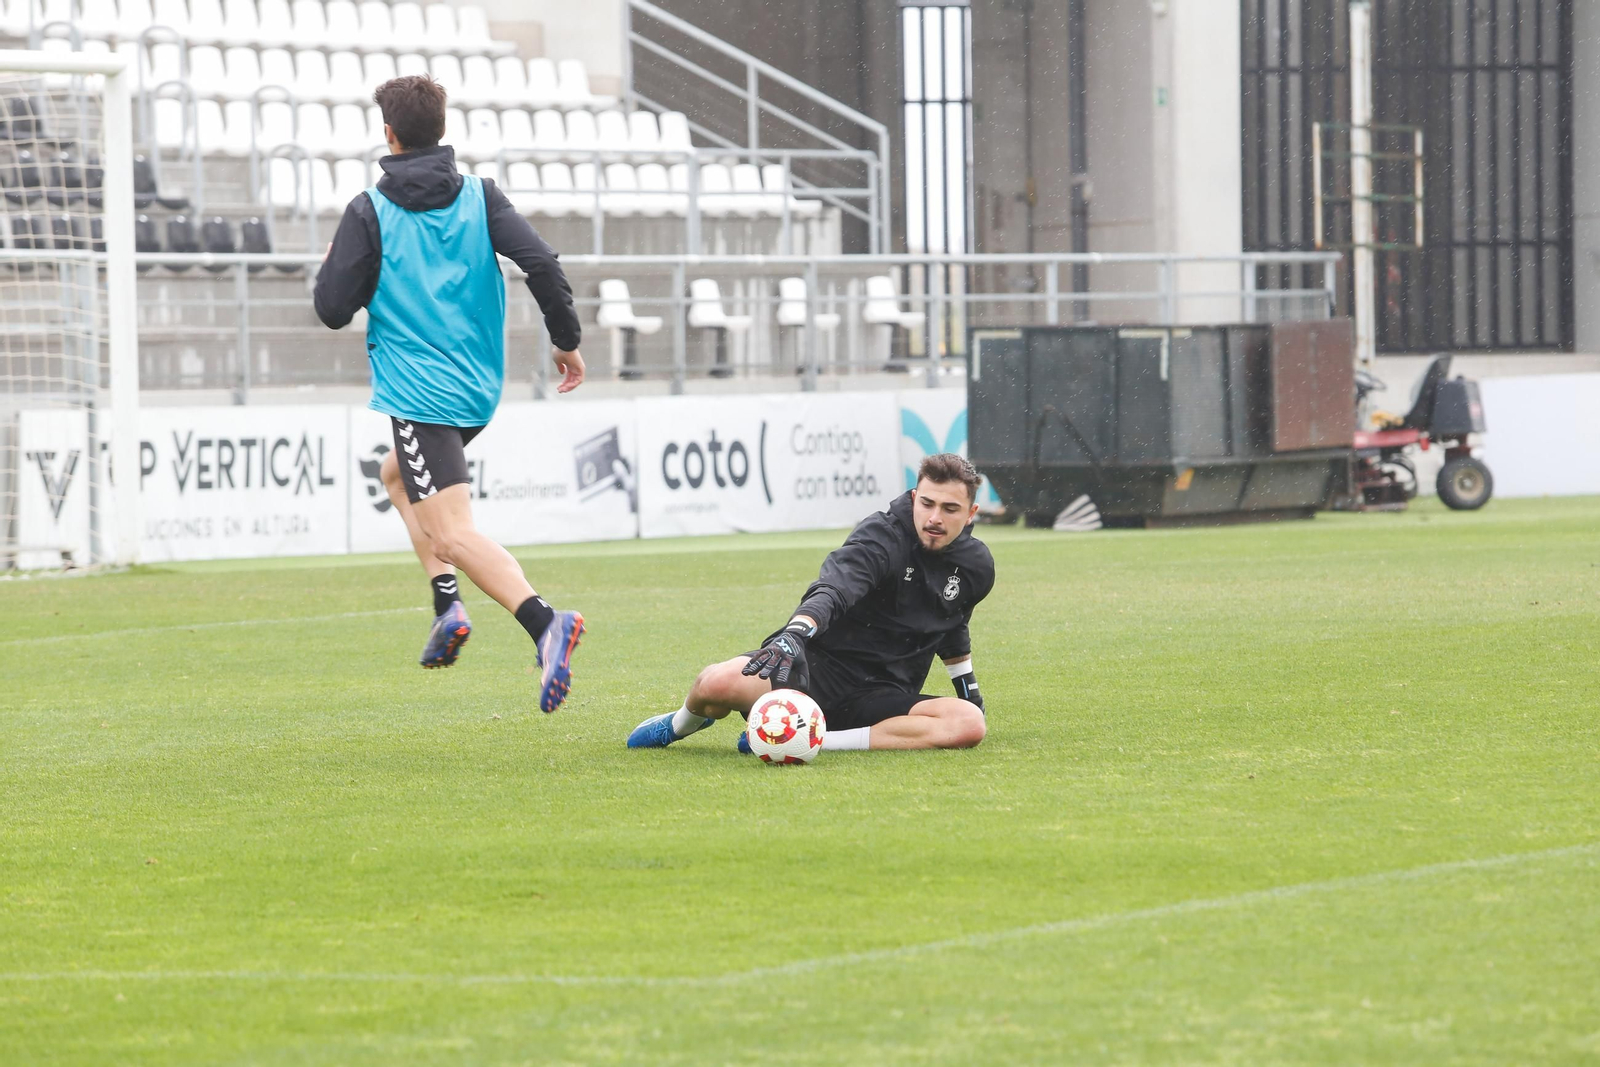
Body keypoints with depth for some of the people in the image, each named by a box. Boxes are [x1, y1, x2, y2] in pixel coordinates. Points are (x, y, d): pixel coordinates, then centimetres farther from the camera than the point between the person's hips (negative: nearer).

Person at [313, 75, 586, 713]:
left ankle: (543, 622, -38)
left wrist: (332, 265, 15)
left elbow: (332, 309, -7)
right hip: (479, 390, 7)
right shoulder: (479, 197, 4)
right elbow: (541, 264, -7)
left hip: (417, 391, -7)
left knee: (451, 535, -14)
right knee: (398, 474, 31)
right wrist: (568, 340, 3)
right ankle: (447, 603, 14)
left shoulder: (370, 212, -6)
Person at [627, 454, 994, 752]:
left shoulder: (976, 566, 5)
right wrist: (795, 634, -50)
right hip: (820, 665, -4)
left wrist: (968, 686, 32)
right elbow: (833, 589, -32)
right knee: (717, 683, -31)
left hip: (880, 698, 4)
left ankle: (817, 740, -23)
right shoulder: (882, 535, -13)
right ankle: (682, 724, 12)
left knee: (969, 724, -28)